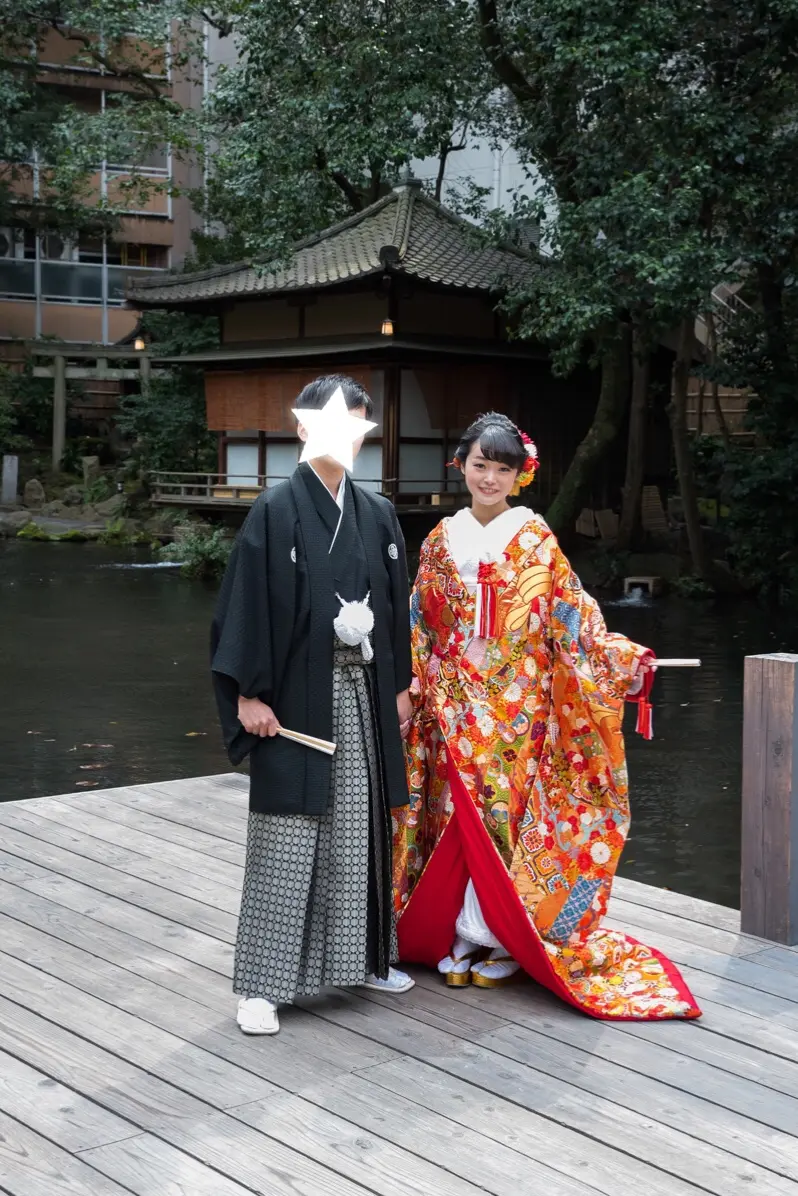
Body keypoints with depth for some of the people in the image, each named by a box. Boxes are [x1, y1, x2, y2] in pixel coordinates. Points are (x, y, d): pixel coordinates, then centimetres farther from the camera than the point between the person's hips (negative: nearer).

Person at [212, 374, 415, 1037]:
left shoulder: (378, 513, 9)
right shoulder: (277, 510, -6)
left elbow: (396, 603, 14)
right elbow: (248, 603, -9)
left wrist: (401, 685, 12)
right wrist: (249, 694, -13)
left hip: (363, 692, 5)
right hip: (298, 694, -5)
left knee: (359, 828, 11)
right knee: (287, 835, -3)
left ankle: (359, 955, 26)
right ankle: (262, 983, 4)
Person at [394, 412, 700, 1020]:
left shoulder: (535, 540, 0)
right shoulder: (441, 541, 8)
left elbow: (573, 617, -5)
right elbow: (418, 628, 12)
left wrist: (626, 657, -16)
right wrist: (409, 684, 6)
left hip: (516, 705, -2)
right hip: (456, 704, 2)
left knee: (508, 812, -3)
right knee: (460, 812, 2)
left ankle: (504, 939, 8)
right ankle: (462, 936, 11)